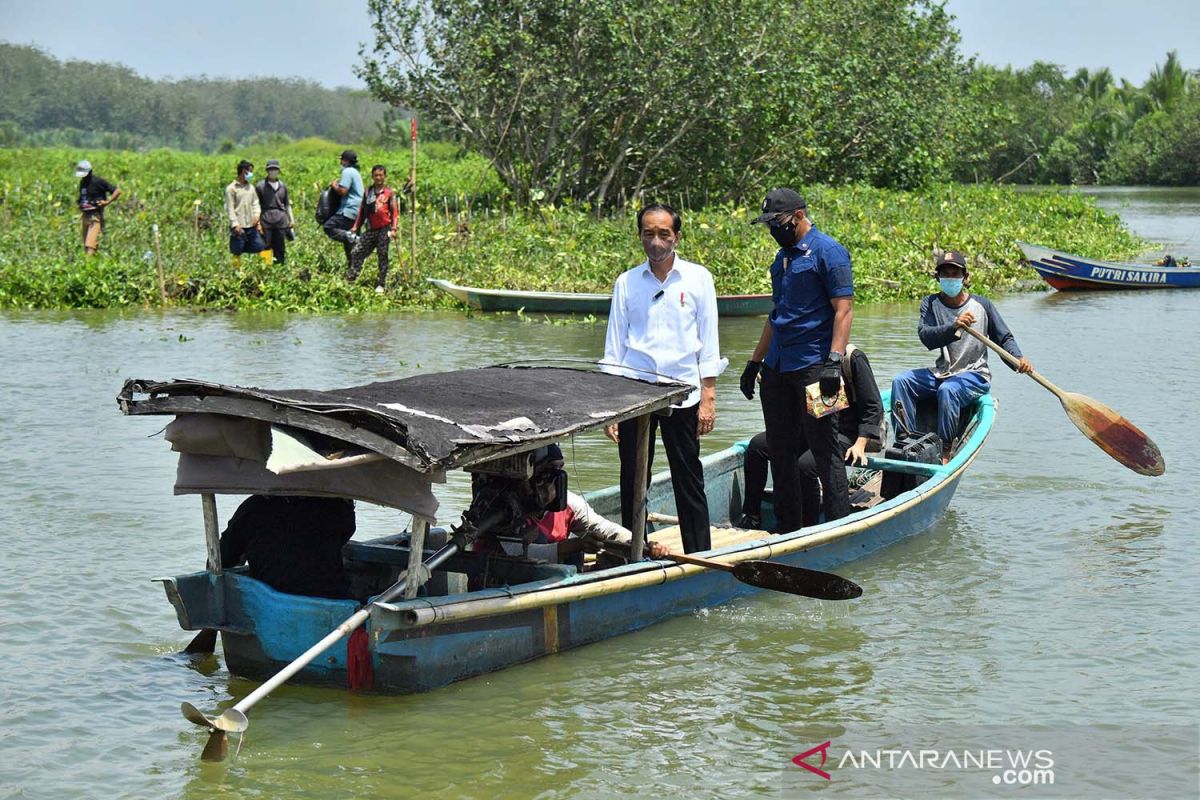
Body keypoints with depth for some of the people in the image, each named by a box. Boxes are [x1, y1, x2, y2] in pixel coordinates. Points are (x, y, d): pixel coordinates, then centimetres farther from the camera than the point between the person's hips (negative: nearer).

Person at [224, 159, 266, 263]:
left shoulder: (251, 187, 13)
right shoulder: (231, 188, -5)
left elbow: (255, 203, 14)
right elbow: (230, 208, -8)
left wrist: (256, 215, -4)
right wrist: (235, 224, -16)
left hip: (252, 226, 6)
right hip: (239, 227, -6)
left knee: (261, 248, 0)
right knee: (237, 253, 1)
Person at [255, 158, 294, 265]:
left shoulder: (283, 186, 13)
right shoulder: (260, 186, 1)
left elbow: (287, 204, 21)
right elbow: (256, 205, 2)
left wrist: (291, 220, 17)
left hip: (281, 220, 4)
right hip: (266, 220, -4)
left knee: (280, 250, 7)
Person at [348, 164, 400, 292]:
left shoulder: (389, 192, 0)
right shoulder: (368, 192, 12)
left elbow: (395, 212, -3)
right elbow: (362, 210, 17)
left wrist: (394, 228, -13)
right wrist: (356, 227, 14)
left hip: (384, 229, -4)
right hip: (371, 229, 4)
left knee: (383, 256, 1)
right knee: (356, 252, -3)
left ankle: (381, 285, 6)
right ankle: (350, 279, 2)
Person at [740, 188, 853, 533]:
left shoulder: (827, 251, -8)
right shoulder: (782, 258, 17)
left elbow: (844, 309, -14)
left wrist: (834, 361, -23)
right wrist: (755, 362, 22)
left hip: (813, 367, -9)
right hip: (777, 369, 9)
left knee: (823, 448, -6)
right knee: (780, 449, 11)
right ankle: (787, 527, 19)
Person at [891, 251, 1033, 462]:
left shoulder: (981, 305, 1)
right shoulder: (931, 304, 4)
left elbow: (1004, 338, 4)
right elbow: (926, 337, -15)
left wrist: (1018, 359, -18)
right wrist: (954, 327, -34)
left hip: (974, 375, -4)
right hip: (941, 373, 4)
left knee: (947, 390, -35)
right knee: (900, 382, -16)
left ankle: (945, 451, -26)